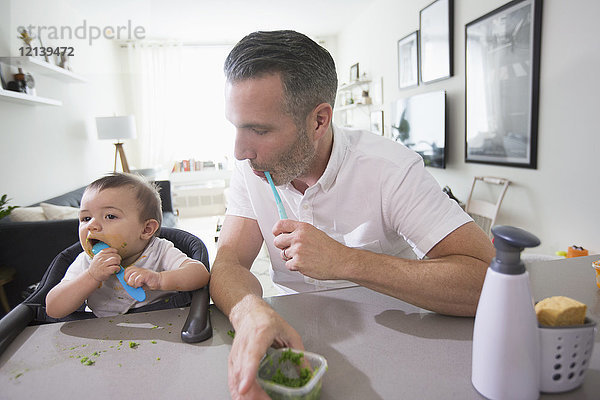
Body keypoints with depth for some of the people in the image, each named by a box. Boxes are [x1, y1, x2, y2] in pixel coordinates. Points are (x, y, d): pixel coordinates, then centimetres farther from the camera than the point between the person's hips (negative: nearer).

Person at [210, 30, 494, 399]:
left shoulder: (391, 168, -22)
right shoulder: (252, 168, -8)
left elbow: (487, 279, -28)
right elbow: (229, 263, -13)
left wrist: (344, 261, -33)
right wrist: (251, 311, -36)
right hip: (297, 330, 4)